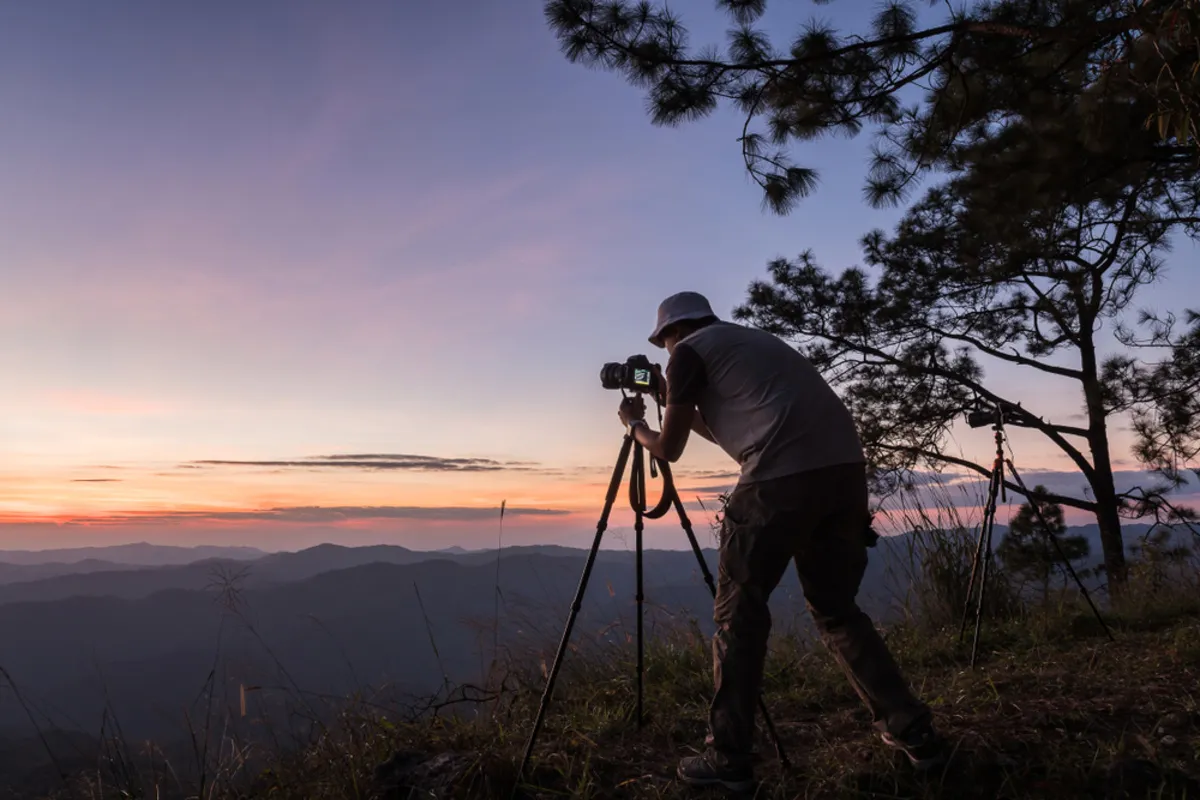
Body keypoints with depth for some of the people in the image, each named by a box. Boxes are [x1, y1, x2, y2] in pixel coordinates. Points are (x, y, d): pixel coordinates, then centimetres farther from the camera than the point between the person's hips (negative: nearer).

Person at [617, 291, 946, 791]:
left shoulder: (689, 351, 10)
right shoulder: (753, 339, 32)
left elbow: (669, 449, 12)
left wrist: (636, 424, 31)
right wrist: (680, 406, 45)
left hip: (781, 477, -7)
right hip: (845, 467, 8)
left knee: (738, 613, 6)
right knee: (836, 608, 21)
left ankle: (728, 760, 11)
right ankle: (913, 732, 23)